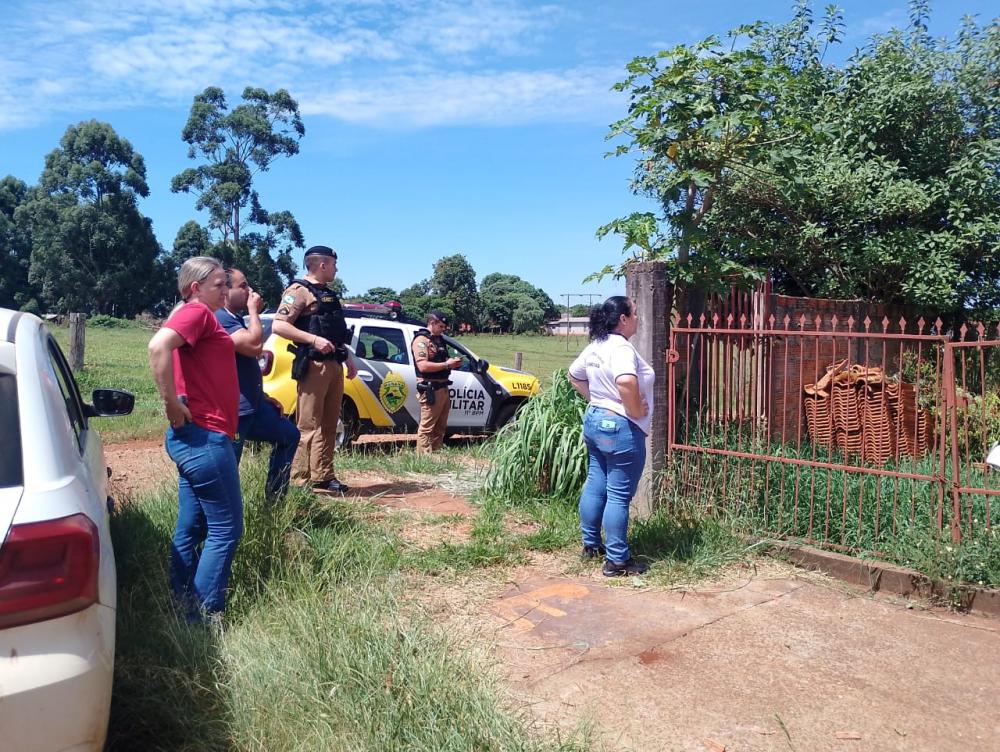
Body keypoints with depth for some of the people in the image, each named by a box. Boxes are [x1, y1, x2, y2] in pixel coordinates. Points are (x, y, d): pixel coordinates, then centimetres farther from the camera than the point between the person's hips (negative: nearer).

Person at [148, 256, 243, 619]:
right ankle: (203, 620, 3)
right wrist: (172, 405, -24)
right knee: (226, 529, -3)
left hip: (196, 437, 10)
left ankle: (182, 609, 23)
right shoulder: (197, 312, -11)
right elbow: (158, 346, -29)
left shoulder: (200, 318, 18)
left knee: (191, 529, 14)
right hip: (205, 437, -10)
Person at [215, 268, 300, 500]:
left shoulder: (235, 318, 16)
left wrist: (263, 397, 25)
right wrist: (253, 311, -15)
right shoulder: (220, 318, -18)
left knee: (289, 435, 23)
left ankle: (274, 498, 30)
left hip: (252, 404, 11)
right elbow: (255, 346, -30)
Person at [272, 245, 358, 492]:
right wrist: (314, 339, -24)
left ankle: (323, 476, 18)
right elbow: (279, 325, -17)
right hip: (313, 365, -9)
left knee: (329, 425, 11)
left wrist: (348, 359, 23)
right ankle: (299, 481, -5)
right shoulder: (299, 291, -6)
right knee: (308, 426, -9)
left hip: (334, 365, 9)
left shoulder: (328, 294, 22)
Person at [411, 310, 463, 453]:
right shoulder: (421, 340, -10)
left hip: (443, 388, 10)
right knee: (427, 428, -7)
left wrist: (453, 363, 8)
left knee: (440, 427, 14)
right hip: (430, 390, -9)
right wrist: (446, 364, -17)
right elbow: (422, 366, -22)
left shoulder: (439, 339, 19)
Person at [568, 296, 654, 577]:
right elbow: (626, 382, -39)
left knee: (595, 485, 18)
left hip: (594, 421, 9)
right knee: (619, 495, -2)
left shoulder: (594, 347, 8)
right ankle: (617, 561, 5)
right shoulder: (621, 348, -20)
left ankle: (591, 544, 31)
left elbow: (574, 376, 22)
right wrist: (636, 410, -23)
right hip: (620, 428, -9)